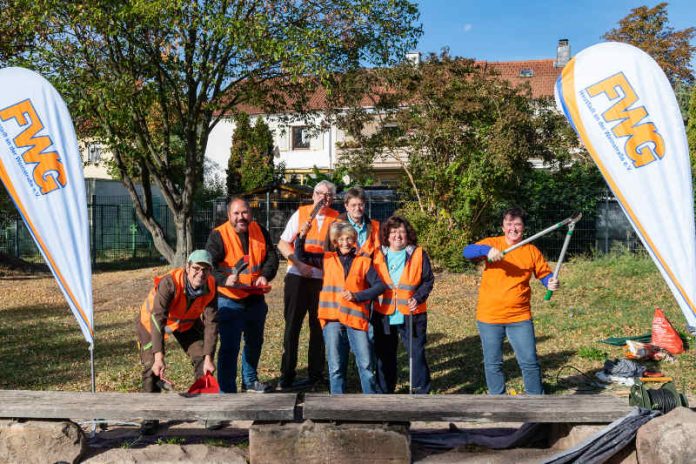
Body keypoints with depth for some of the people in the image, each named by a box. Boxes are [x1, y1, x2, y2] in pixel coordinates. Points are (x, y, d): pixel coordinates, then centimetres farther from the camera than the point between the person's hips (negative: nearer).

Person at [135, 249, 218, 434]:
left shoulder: (210, 287, -25)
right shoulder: (169, 282, -38)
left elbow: (211, 323, -23)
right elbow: (158, 319, -43)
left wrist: (208, 358, -27)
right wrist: (159, 356, -50)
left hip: (188, 322, 4)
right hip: (152, 320, -3)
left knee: (202, 360, -3)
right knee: (151, 365, -13)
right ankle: (150, 417, 2)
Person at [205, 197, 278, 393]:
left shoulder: (260, 231, 3)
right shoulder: (218, 235, -13)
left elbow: (271, 257, 4)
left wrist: (265, 275, -15)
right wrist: (225, 279, -36)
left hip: (256, 300, 6)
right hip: (230, 301, -6)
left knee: (255, 343, 22)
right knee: (230, 347, -8)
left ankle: (250, 381, 42)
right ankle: (227, 390, 5)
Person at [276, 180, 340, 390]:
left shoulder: (336, 218, 4)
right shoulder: (300, 214, 3)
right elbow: (282, 244, 1)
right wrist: (299, 263, -13)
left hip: (323, 278, 1)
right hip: (297, 276, -1)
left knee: (319, 327, 8)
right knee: (292, 325, 3)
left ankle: (316, 374, 19)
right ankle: (287, 376, 10)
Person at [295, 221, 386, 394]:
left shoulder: (364, 262, 6)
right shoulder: (327, 259, 11)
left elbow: (380, 285, 1)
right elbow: (301, 256, 10)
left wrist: (357, 295, -10)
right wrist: (302, 235, -6)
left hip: (356, 317, -1)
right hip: (332, 320, 1)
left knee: (366, 364, 0)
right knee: (336, 366, 7)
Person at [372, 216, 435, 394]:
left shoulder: (419, 254, -2)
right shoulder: (378, 255, 4)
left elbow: (428, 280, 1)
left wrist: (418, 298, -13)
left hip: (411, 314, -2)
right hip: (383, 314, 2)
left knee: (417, 353, 2)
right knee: (384, 354, 12)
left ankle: (421, 391, 16)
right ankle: (384, 391, 27)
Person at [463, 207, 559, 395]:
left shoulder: (531, 251, 3)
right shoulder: (492, 243, -2)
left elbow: (545, 274, 9)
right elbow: (467, 251, -16)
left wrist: (552, 283, -14)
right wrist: (487, 250, -36)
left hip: (520, 317, 1)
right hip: (489, 316, 0)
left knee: (530, 362, 4)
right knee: (492, 364, 10)